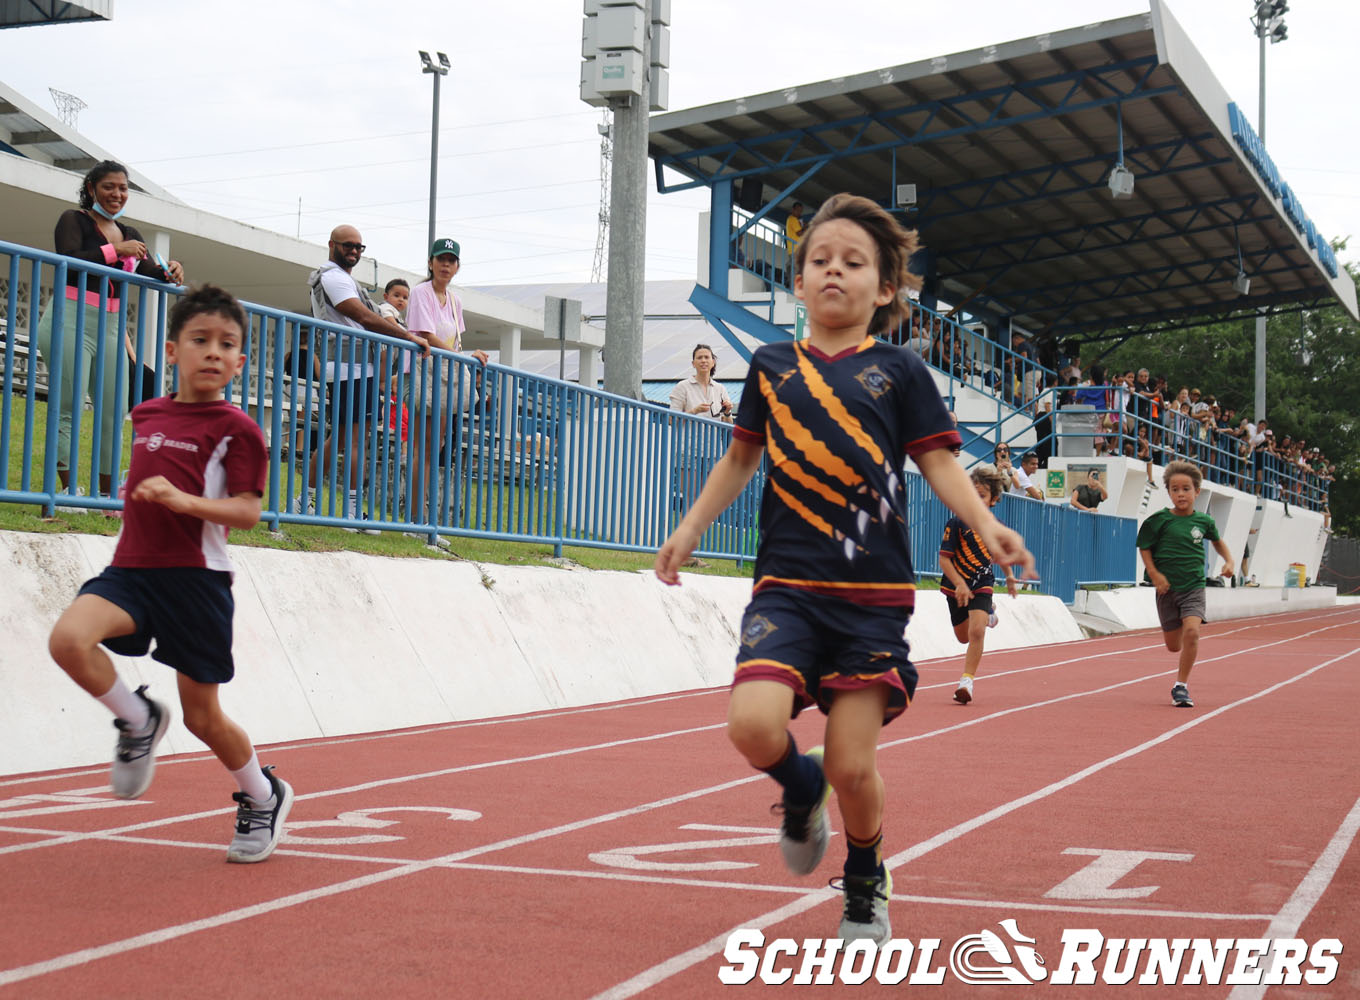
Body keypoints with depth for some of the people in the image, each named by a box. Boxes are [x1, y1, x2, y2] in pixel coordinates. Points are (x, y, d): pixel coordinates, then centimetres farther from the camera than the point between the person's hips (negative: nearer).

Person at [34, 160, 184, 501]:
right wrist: (115, 251, -17)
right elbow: (68, 260, -15)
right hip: (71, 320, -6)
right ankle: (69, 490, -9)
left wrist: (168, 271, -12)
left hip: (109, 327, 6)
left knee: (116, 410, 3)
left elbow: (147, 273, 9)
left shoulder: (130, 235, 19)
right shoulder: (74, 220, 1)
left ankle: (106, 492, 10)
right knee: (67, 408, -10)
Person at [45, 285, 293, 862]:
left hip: (196, 577, -5)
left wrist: (183, 500, -26)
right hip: (133, 568, 5)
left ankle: (263, 798, 31)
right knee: (68, 638, -25)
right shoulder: (146, 416, 12)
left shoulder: (237, 429, -6)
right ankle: (139, 720, 3)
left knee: (202, 715, 4)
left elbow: (247, 513, -13)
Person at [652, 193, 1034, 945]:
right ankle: (801, 789, 15)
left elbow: (938, 460, 3)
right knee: (755, 725, -22)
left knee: (852, 767, -4)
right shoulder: (770, 366, 11)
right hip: (786, 584, 2)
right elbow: (741, 456, 22)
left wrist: (984, 523, -14)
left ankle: (865, 887, 27)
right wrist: (690, 529, 17)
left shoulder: (898, 371, 5)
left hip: (872, 593, -1)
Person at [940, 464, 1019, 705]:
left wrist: (1009, 576, 15)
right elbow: (944, 559, -16)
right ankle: (987, 614, 50)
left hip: (982, 585, 0)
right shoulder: (956, 524, -14)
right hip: (957, 587, 0)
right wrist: (960, 584, -26)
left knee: (976, 631, -21)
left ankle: (967, 680, -12)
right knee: (963, 637, 16)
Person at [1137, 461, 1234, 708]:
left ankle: (1181, 685, -9)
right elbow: (1144, 547, 2)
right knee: (1174, 645, 7)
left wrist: (1229, 560, 8)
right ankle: (1186, 662, 47)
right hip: (1167, 588, 0)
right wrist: (1154, 574, -9)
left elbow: (1217, 540, 22)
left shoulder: (1203, 520, 1)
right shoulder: (1159, 520, -7)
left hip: (1194, 587, 0)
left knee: (1191, 631, -22)